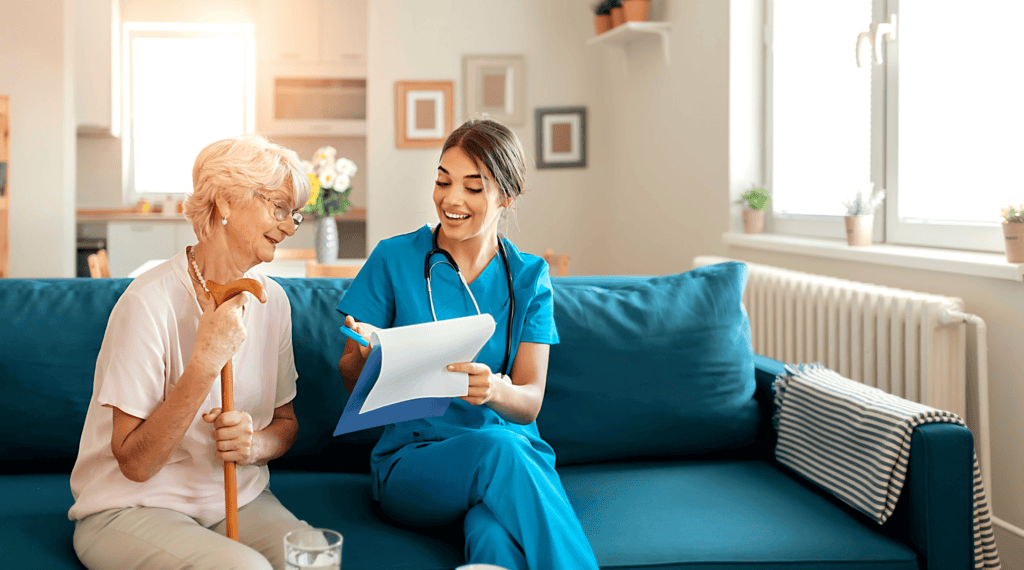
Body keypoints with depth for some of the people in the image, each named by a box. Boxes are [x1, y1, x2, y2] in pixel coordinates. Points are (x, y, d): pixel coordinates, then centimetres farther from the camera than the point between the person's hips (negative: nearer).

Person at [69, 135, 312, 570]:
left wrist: (255, 444, -11)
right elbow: (135, 462, -18)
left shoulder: (271, 301, 2)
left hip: (239, 498, 5)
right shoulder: (150, 303, -18)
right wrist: (205, 363, -28)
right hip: (135, 508, -5)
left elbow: (286, 421, 13)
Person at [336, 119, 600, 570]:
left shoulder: (528, 277, 8)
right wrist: (365, 357, -19)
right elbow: (351, 381, 6)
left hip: (514, 452, 1)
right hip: (413, 458, 0)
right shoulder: (394, 259, 4)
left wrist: (493, 390, -24)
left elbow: (530, 403, 1)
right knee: (496, 448, -35)